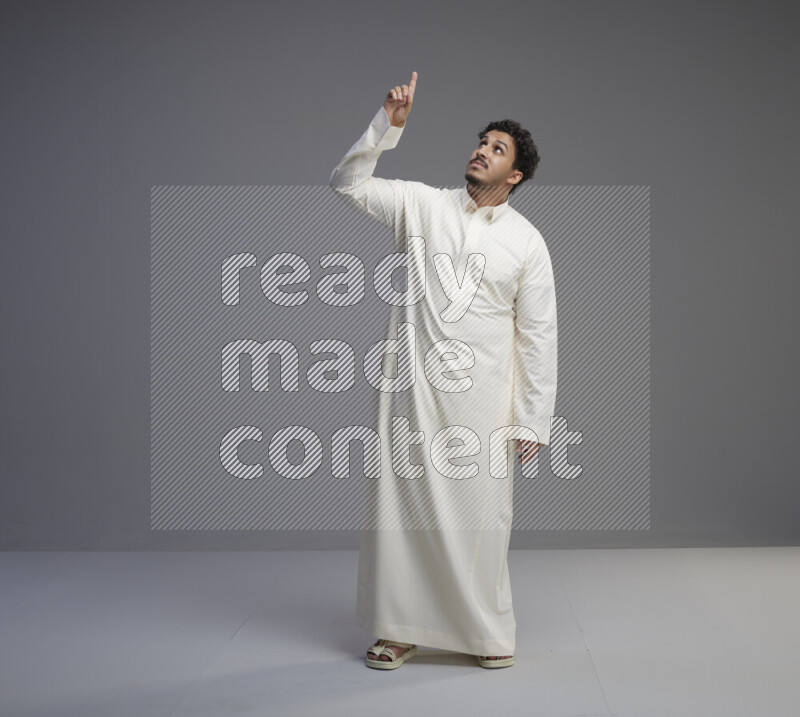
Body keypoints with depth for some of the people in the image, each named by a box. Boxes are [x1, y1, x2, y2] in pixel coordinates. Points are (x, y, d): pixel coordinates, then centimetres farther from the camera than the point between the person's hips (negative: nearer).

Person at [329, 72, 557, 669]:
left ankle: (491, 633, 20)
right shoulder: (422, 205, 6)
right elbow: (348, 184, 1)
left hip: (480, 396, -1)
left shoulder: (527, 243, 2)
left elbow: (538, 337, 2)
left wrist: (534, 422, -1)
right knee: (402, 503, 4)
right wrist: (389, 125, -10)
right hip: (412, 389, 1)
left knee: (480, 514, 2)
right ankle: (401, 629, 18)